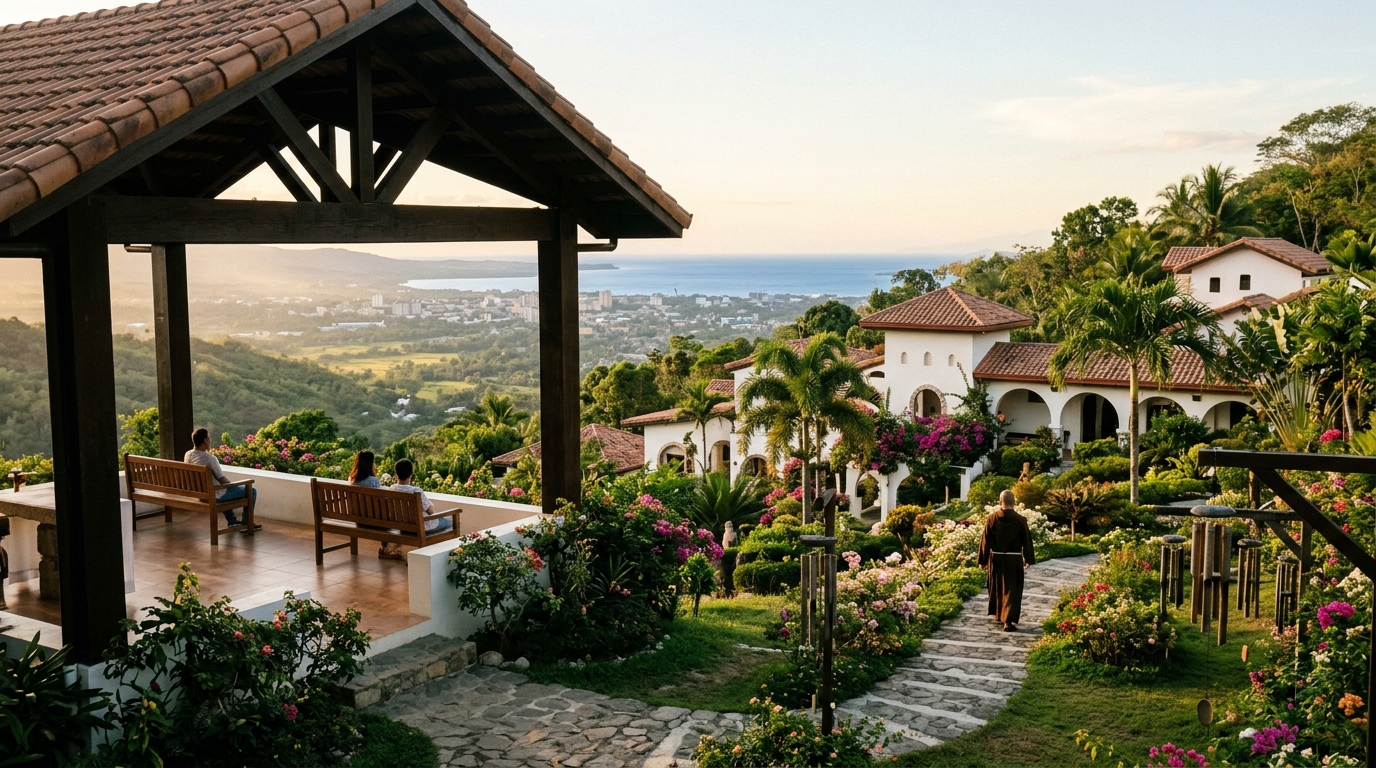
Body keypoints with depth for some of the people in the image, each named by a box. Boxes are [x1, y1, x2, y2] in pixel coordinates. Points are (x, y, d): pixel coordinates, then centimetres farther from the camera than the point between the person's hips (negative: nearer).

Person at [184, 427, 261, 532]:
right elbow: (222, 480, -20)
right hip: (215, 495, -8)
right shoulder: (210, 458, -28)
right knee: (251, 491, 5)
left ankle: (232, 521, 45)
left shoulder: (187, 455, -5)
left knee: (226, 489, 40)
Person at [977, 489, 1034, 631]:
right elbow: (1027, 541, -2)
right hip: (1014, 560, -2)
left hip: (996, 559, 2)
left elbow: (984, 541, -2)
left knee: (996, 588, 20)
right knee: (1011, 590, 1)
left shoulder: (991, 519, -6)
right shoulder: (1020, 520, -10)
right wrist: (1029, 559, 10)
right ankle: (1008, 621, -6)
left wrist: (983, 560, 6)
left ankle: (998, 614, 34)